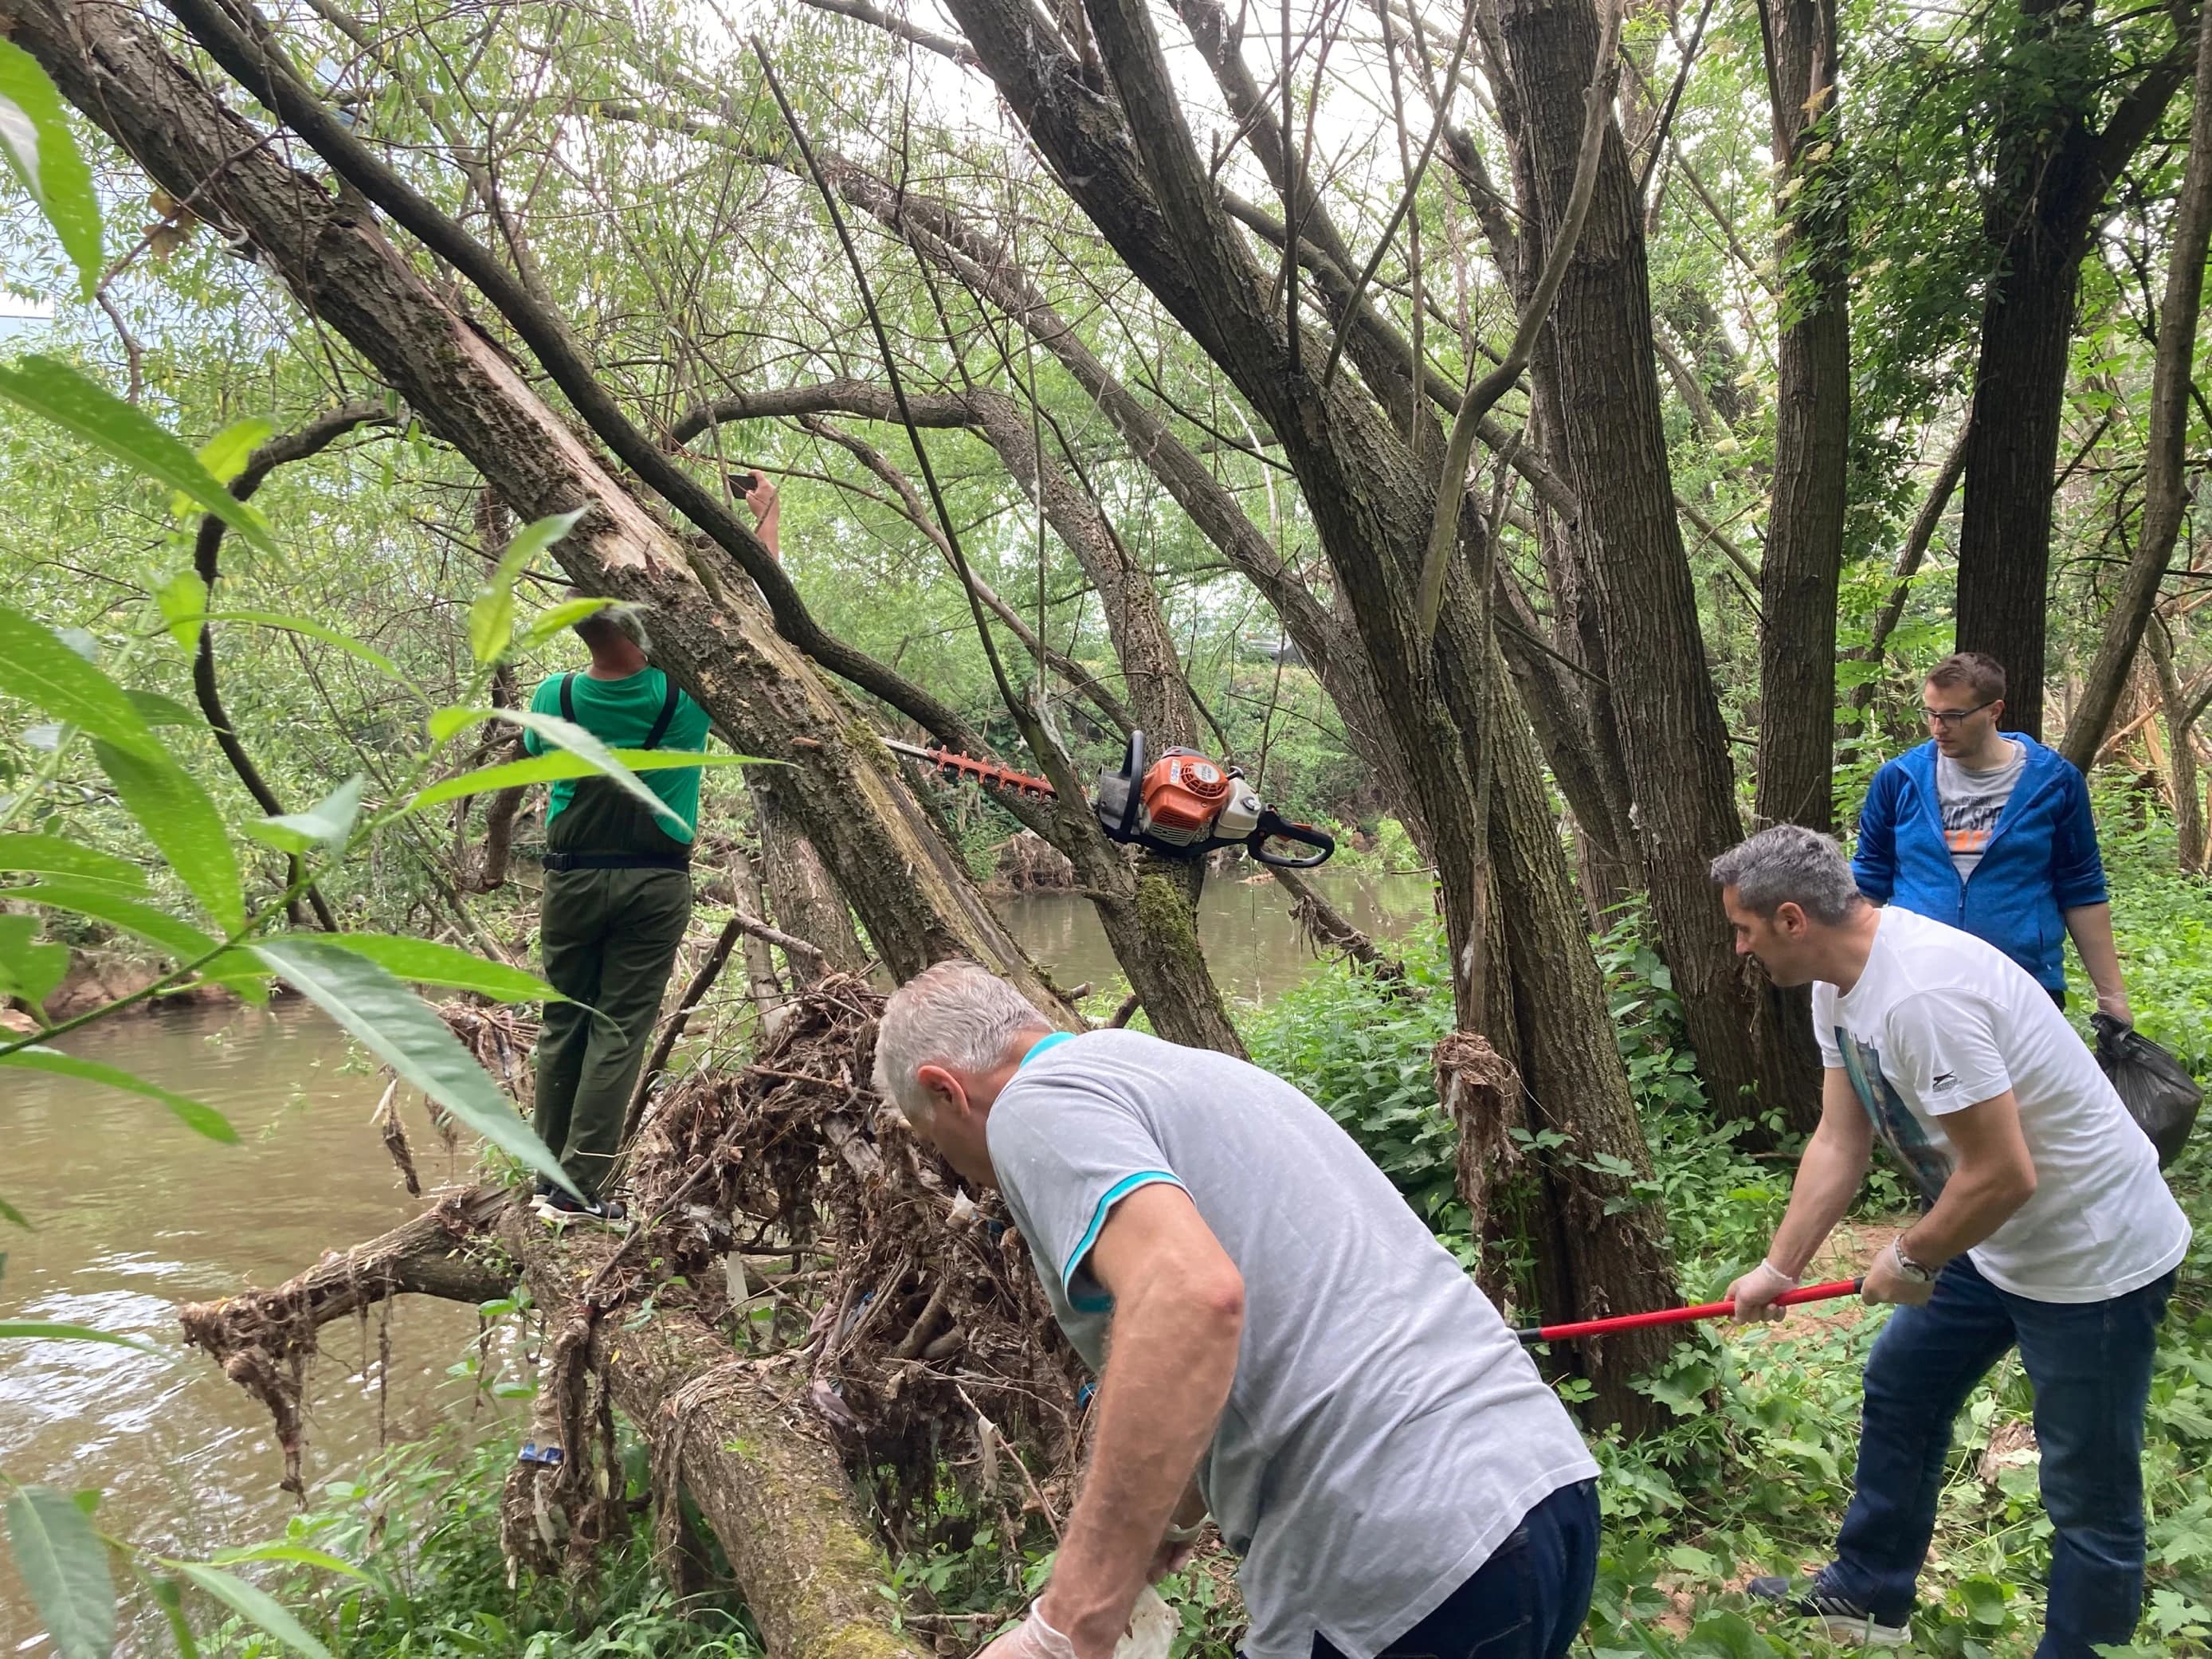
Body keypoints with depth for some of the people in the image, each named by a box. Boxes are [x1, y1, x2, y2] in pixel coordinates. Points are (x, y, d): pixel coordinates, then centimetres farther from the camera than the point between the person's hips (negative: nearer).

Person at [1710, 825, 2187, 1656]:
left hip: (2094, 1255, -10)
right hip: (1998, 1241, 10)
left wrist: (1911, 1259, -14)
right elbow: (1839, 1144, 3)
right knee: (1900, 1387, 21)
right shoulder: (1839, 986, -2)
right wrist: (1779, 1268, 2)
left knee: (2090, 1492, 3)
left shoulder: (1921, 995, -33)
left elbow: (2003, 1176, -31)